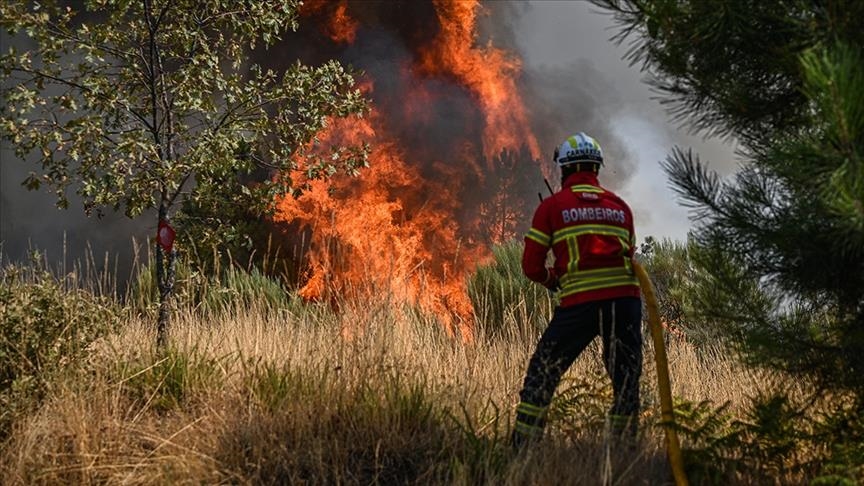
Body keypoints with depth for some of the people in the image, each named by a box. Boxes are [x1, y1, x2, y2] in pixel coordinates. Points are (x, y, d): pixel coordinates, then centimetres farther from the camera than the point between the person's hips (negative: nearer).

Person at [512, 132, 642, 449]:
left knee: (542, 373, 8)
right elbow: (629, 257, 17)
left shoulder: (552, 206, 6)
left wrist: (553, 280, 23)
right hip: (626, 298, 3)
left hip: (579, 302, -3)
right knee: (626, 379, 14)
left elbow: (531, 266, 5)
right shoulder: (620, 206, 15)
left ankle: (523, 446, 5)